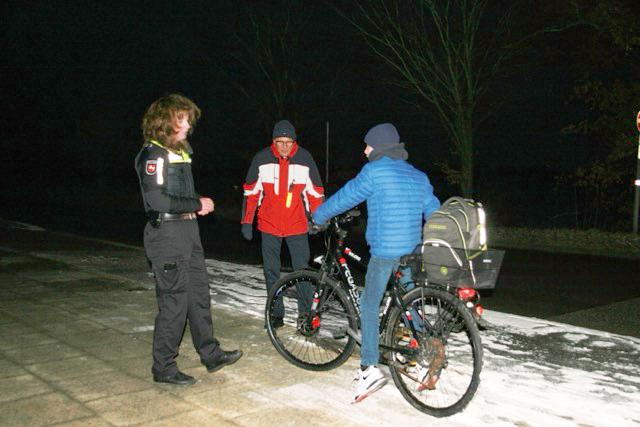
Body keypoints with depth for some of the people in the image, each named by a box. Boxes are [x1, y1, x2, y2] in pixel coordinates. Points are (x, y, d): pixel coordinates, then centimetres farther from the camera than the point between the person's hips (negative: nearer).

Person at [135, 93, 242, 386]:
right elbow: (157, 200, -23)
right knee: (174, 301, -4)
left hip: (188, 230, 9)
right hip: (167, 233, -9)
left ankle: (211, 354, 28)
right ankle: (163, 367, 11)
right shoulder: (153, 154, -13)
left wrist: (199, 203, 3)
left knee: (199, 294, 15)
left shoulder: (181, 150, 15)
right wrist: (197, 204, -15)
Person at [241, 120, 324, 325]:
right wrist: (246, 222, 3)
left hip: (297, 225, -1)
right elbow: (251, 192, 3)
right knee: (271, 272, 9)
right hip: (269, 226, 1)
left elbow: (316, 192, 4)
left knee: (303, 271, 0)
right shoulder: (262, 159, -5)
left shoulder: (305, 159, -6)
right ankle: (276, 313, 22)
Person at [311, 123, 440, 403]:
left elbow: (344, 198, 0)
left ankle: (369, 369, -10)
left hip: (384, 251, -7)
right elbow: (434, 212, 15)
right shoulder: (418, 176, 15)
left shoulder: (375, 171, -5)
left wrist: (318, 218, 15)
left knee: (369, 305, -3)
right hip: (412, 251, 7)